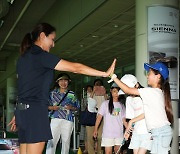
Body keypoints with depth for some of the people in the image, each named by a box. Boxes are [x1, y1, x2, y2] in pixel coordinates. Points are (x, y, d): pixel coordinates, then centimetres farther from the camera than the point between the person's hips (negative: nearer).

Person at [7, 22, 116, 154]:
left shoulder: (23, 57, 18)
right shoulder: (41, 55, -9)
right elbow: (74, 67, -11)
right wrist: (105, 73, -7)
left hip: (23, 109, 9)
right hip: (36, 110, -9)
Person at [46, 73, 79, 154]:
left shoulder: (72, 94, 10)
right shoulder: (53, 93, 11)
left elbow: (77, 107, 12)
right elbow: (47, 105, 13)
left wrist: (71, 108, -8)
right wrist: (52, 107, -7)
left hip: (68, 121, 1)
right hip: (55, 119, -1)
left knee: (66, 141, 4)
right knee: (52, 140, -10)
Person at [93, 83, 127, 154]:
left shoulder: (121, 106, 11)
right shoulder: (105, 103, 2)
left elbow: (124, 120, 11)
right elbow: (99, 117, 1)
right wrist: (95, 129, -6)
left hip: (119, 133, 3)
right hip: (108, 133, -3)